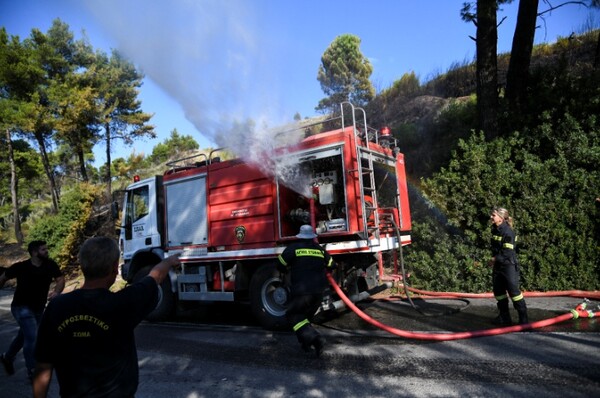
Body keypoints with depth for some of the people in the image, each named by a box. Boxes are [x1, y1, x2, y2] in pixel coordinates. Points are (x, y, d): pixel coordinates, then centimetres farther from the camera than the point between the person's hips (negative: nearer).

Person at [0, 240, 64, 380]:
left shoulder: (50, 265, -11)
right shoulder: (20, 267, -17)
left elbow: (60, 279, -17)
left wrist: (56, 292, -36)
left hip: (38, 308, 5)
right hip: (21, 307, -5)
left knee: (24, 336, 22)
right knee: (32, 337, -13)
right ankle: (32, 371, 2)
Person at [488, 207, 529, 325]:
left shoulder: (508, 232, -19)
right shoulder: (494, 229, 7)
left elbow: (508, 252, -22)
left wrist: (496, 258, -13)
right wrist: (494, 259, 5)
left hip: (509, 265, -9)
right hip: (498, 265, 9)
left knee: (513, 291, -4)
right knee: (498, 291, 13)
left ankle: (523, 319, 10)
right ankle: (504, 317, 26)